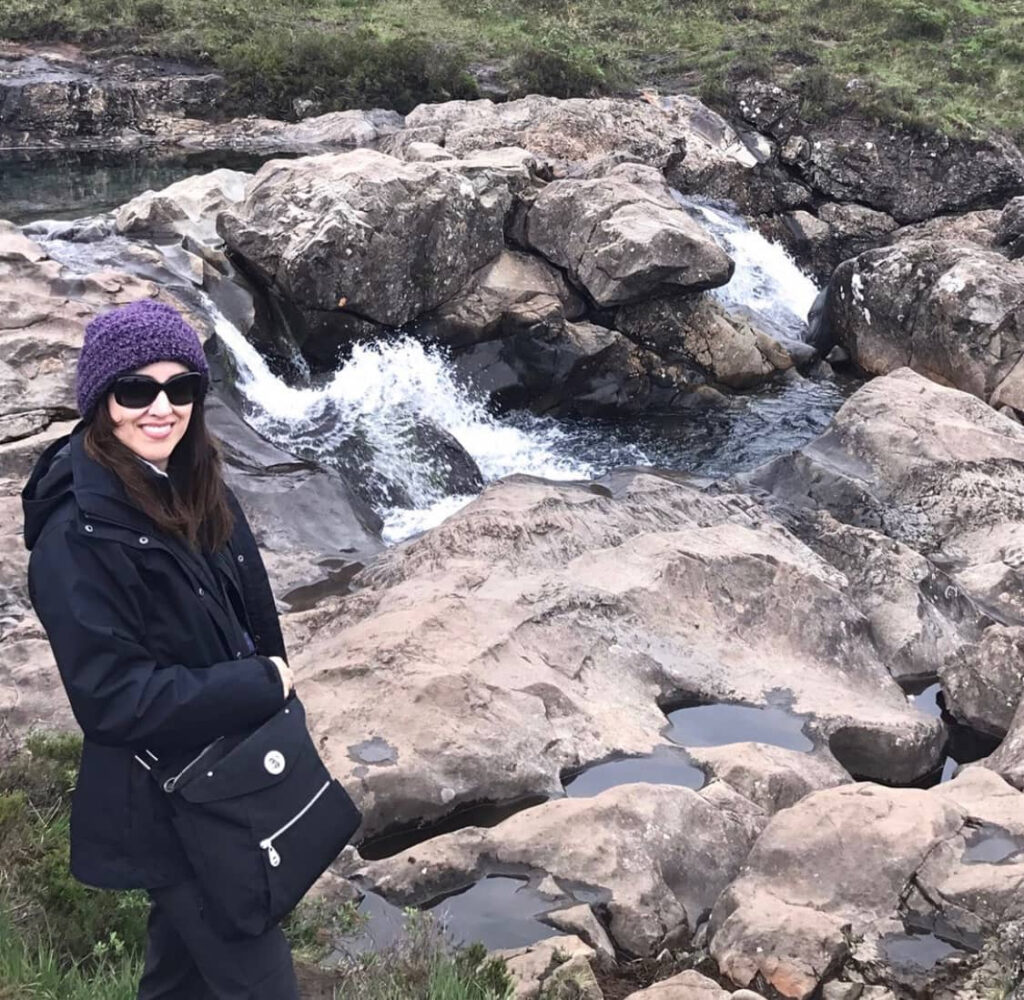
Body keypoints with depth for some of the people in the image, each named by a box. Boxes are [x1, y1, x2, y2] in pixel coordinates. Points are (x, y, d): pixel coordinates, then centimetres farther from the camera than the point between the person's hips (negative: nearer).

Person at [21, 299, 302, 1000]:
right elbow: (114, 698, -26)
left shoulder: (191, 486, 0)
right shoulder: (78, 537, -25)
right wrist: (260, 687, -21)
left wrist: (270, 681, -1)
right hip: (165, 806, -8)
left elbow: (251, 619, 12)